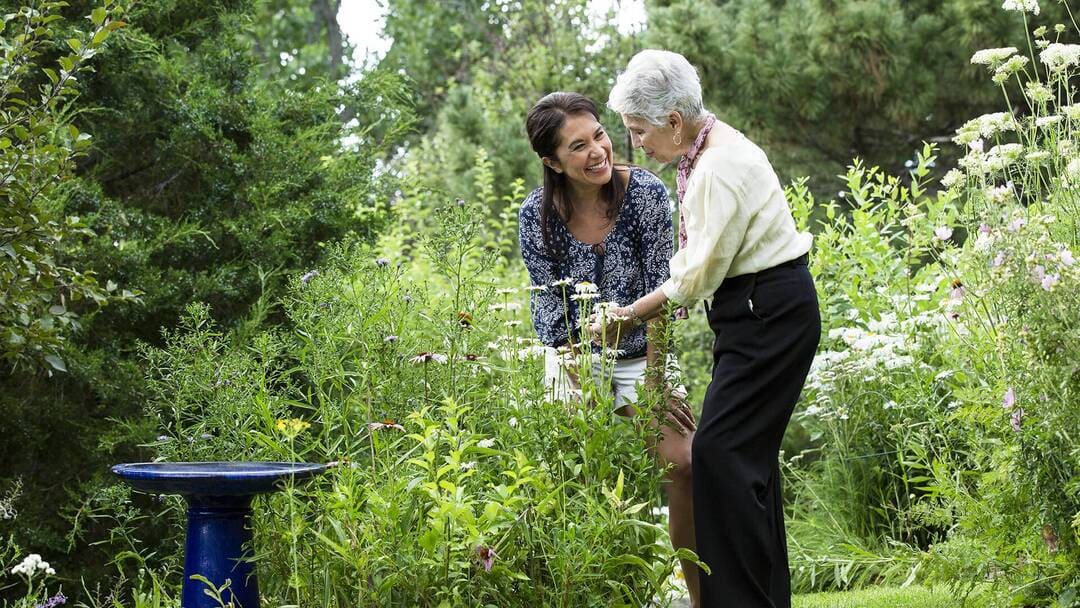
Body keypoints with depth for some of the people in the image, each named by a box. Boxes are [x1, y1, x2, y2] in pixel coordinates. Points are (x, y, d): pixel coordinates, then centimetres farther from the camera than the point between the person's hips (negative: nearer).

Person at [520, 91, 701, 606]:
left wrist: (655, 381, -14)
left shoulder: (647, 194, -15)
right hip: (575, 359, 1)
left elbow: (661, 294, -11)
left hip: (640, 356, 0)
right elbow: (550, 310, -8)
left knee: (683, 463, -16)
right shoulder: (536, 215, -13)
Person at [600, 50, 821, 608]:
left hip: (771, 315, -10)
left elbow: (701, 270, -18)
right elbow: (691, 255, 15)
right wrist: (636, 310, 7)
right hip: (751, 314, 10)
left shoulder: (722, 165, -20)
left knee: (720, 450, -12)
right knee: (749, 451, 12)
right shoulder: (701, 153, 11)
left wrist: (635, 312, -7)